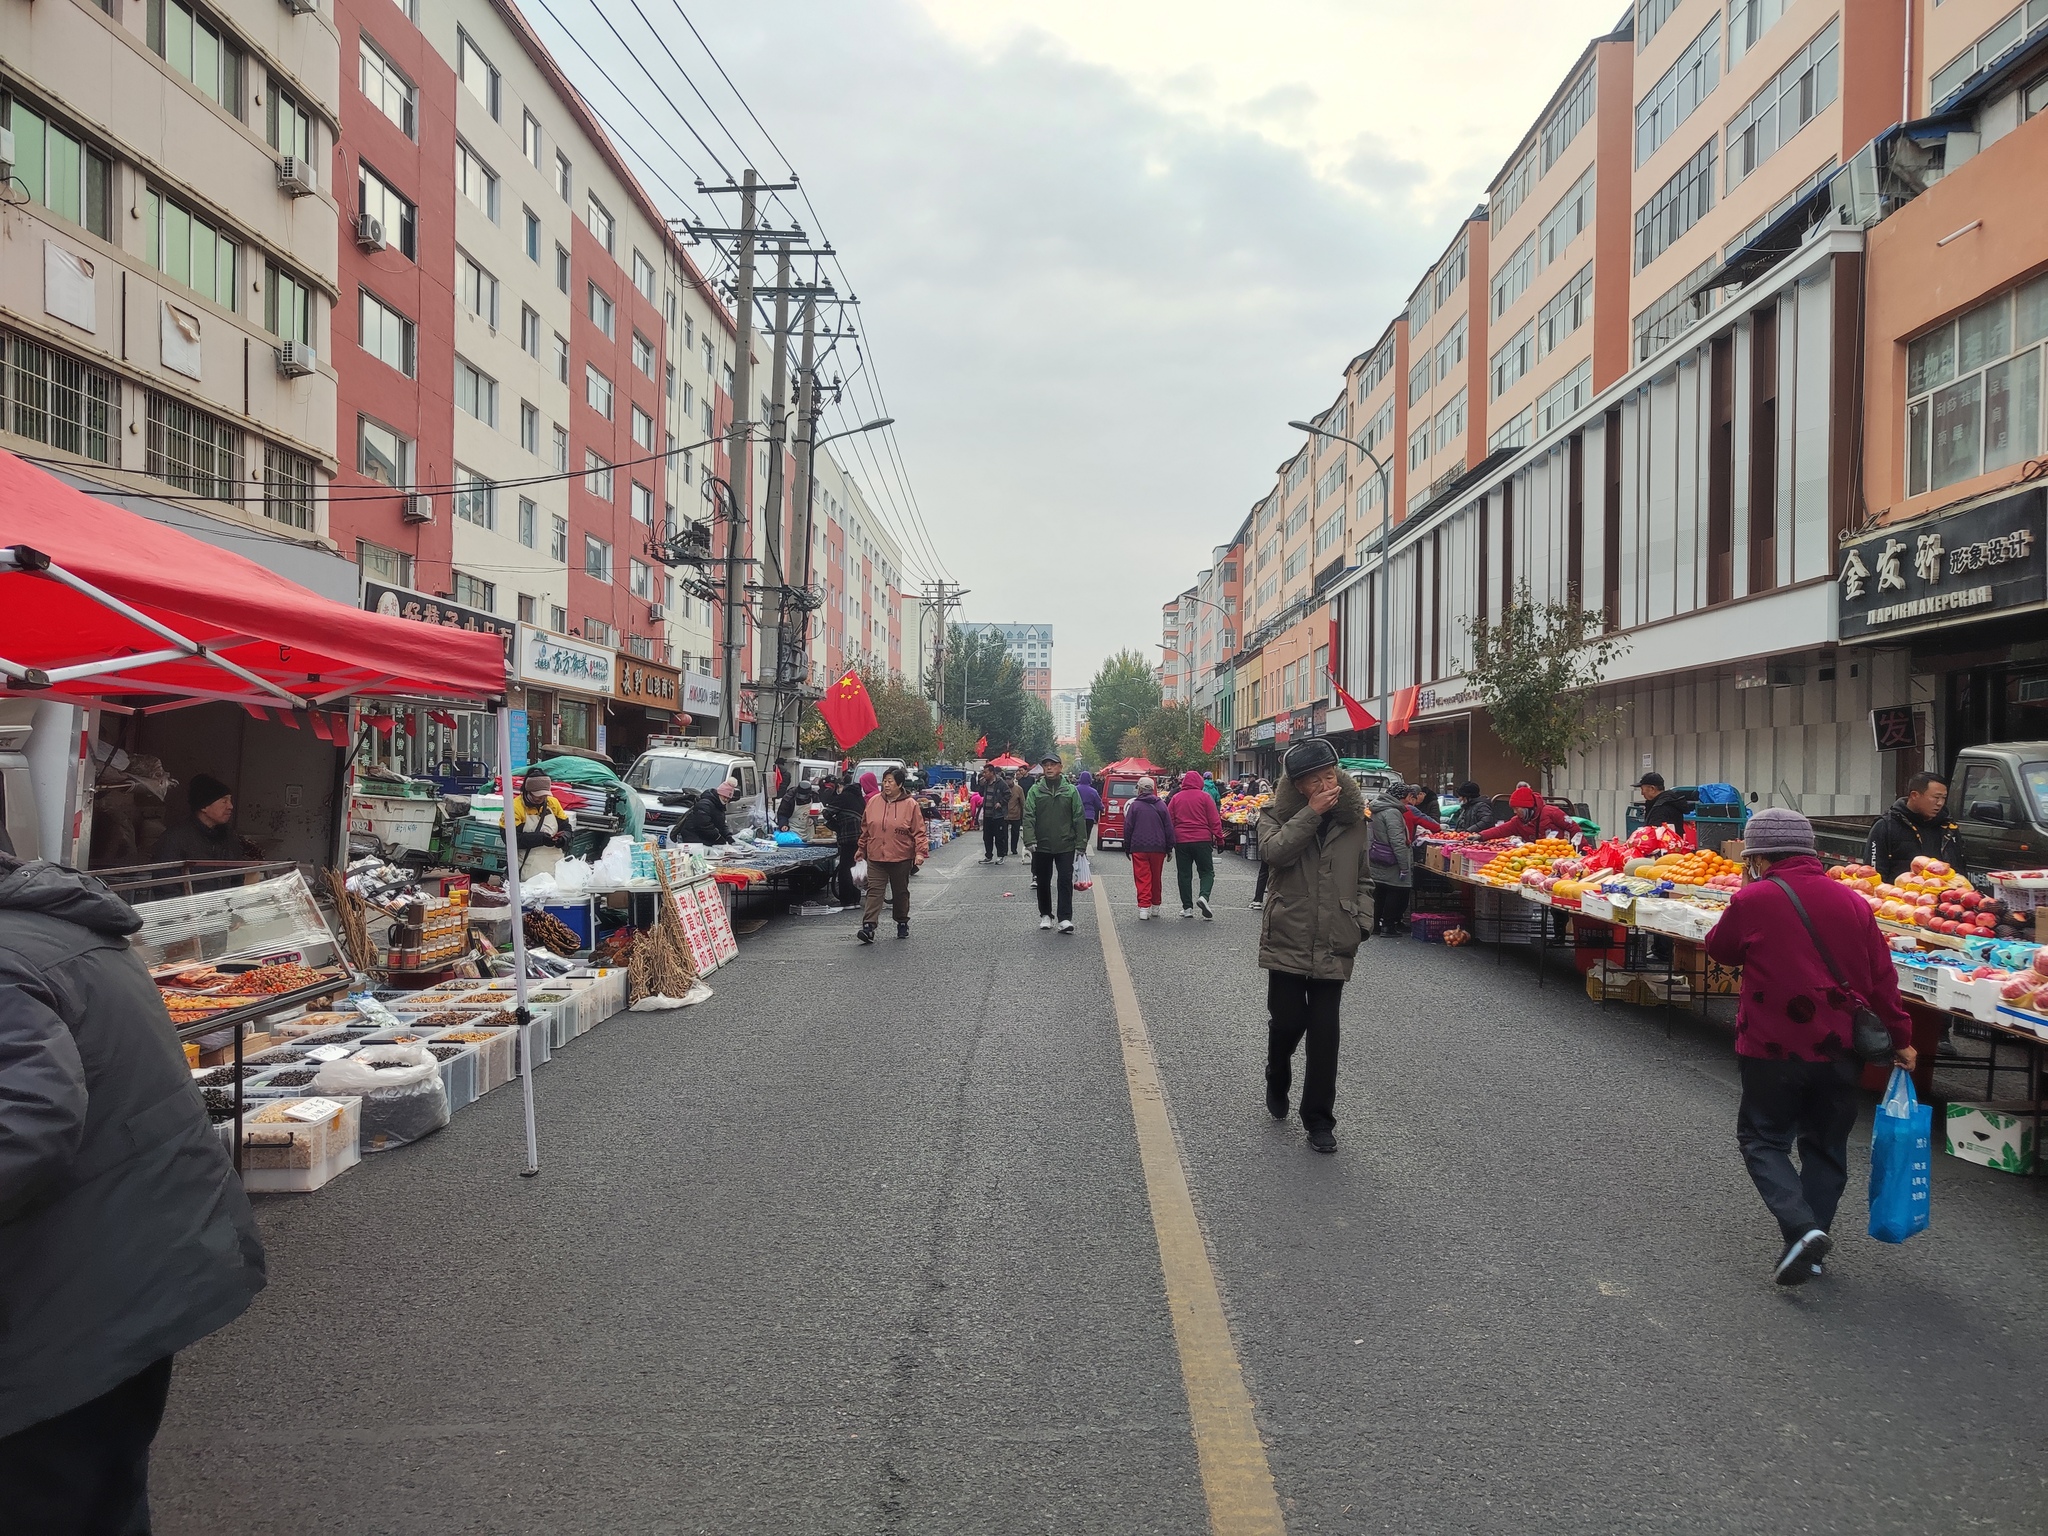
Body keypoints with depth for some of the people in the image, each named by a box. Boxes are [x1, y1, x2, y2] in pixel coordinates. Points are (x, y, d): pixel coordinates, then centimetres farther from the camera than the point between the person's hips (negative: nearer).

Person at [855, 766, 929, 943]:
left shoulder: (910, 805, -6)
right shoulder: (873, 802, 4)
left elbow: (919, 832, -6)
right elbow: (865, 829, 14)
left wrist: (921, 852, -16)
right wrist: (862, 849, 18)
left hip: (901, 858, -2)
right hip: (876, 857, 2)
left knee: (900, 892, 12)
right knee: (874, 891, -7)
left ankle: (902, 924, 28)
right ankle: (868, 927, -13)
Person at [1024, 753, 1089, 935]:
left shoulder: (1071, 790, 0)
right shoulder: (1035, 790, -1)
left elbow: (1079, 818, 0)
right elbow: (1028, 816, -5)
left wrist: (1080, 844, -4)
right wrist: (1030, 840, -17)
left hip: (1065, 846, -1)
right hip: (1041, 845, 1)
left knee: (1065, 882, -5)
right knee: (1043, 882, 12)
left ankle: (1065, 919, -3)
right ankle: (1045, 915, 28)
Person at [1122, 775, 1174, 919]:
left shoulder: (1134, 805, -2)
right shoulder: (1161, 805, 5)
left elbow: (1128, 828, -1)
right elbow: (1169, 828, 6)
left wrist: (1127, 848, 8)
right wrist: (1169, 848, 11)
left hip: (1139, 848, -2)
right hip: (1158, 848, 2)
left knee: (1142, 878, -3)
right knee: (1156, 878, 15)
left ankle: (1143, 907, -14)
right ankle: (1155, 906, 26)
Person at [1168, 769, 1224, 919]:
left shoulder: (1176, 798, 6)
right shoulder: (1204, 796, -2)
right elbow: (1215, 819, -3)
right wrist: (1218, 837, 4)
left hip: (1181, 840, 2)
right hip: (1202, 840, -2)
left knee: (1184, 874, 8)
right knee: (1207, 871, 6)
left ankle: (1187, 907, 9)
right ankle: (1204, 896, -19)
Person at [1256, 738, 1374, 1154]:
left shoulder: (1353, 820, 6)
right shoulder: (1277, 815, -1)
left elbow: (1364, 879, 17)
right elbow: (1274, 852, -22)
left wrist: (1360, 920, 4)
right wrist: (1312, 813, -23)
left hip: (1333, 944, 2)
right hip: (1288, 940, -1)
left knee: (1324, 1031, 3)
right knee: (1288, 1021, 2)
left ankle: (1319, 1119, 14)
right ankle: (1277, 1082, 35)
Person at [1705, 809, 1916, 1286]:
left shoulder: (1753, 901, -11)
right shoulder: (1852, 901, 3)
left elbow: (1718, 948, 5)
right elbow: (1882, 975, 6)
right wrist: (1900, 1037, 13)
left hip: (1773, 1049, -5)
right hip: (1840, 1049, 5)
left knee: (1762, 1140, 8)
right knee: (1826, 1148, 17)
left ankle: (1801, 1229, -12)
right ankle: (1809, 1248, 20)